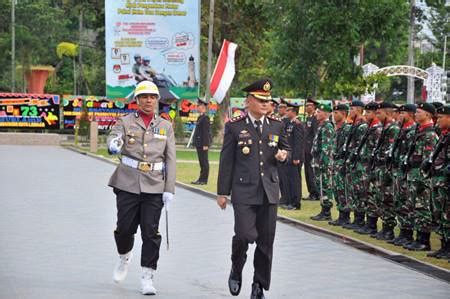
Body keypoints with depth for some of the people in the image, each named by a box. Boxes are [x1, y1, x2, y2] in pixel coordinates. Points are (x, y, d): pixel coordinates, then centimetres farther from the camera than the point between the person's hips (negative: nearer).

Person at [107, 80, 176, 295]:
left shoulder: (165, 126, 9)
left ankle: (147, 278, 2)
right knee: (125, 228, 2)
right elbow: (113, 138, -15)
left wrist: (169, 189, -2)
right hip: (128, 184, 0)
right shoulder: (125, 122, 5)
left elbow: (170, 159, 6)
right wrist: (114, 145, -40)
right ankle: (124, 257, 34)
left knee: (151, 232, -5)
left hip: (154, 187, 1)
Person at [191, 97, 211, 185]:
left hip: (203, 144, -10)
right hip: (199, 143, 10)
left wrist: (205, 145, -21)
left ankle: (204, 179, -2)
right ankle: (201, 179, 17)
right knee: (202, 161, 12)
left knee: (204, 161, -5)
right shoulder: (201, 117, 15)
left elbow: (206, 132, -18)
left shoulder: (205, 118, -14)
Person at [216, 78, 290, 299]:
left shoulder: (276, 125, 9)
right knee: (245, 235, -15)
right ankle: (236, 270, 14)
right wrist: (223, 192, 0)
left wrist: (283, 155, -2)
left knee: (266, 240, 4)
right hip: (244, 191, -4)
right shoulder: (235, 126, -1)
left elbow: (285, 148, 23)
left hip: (269, 191, 4)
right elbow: (226, 161, 1)